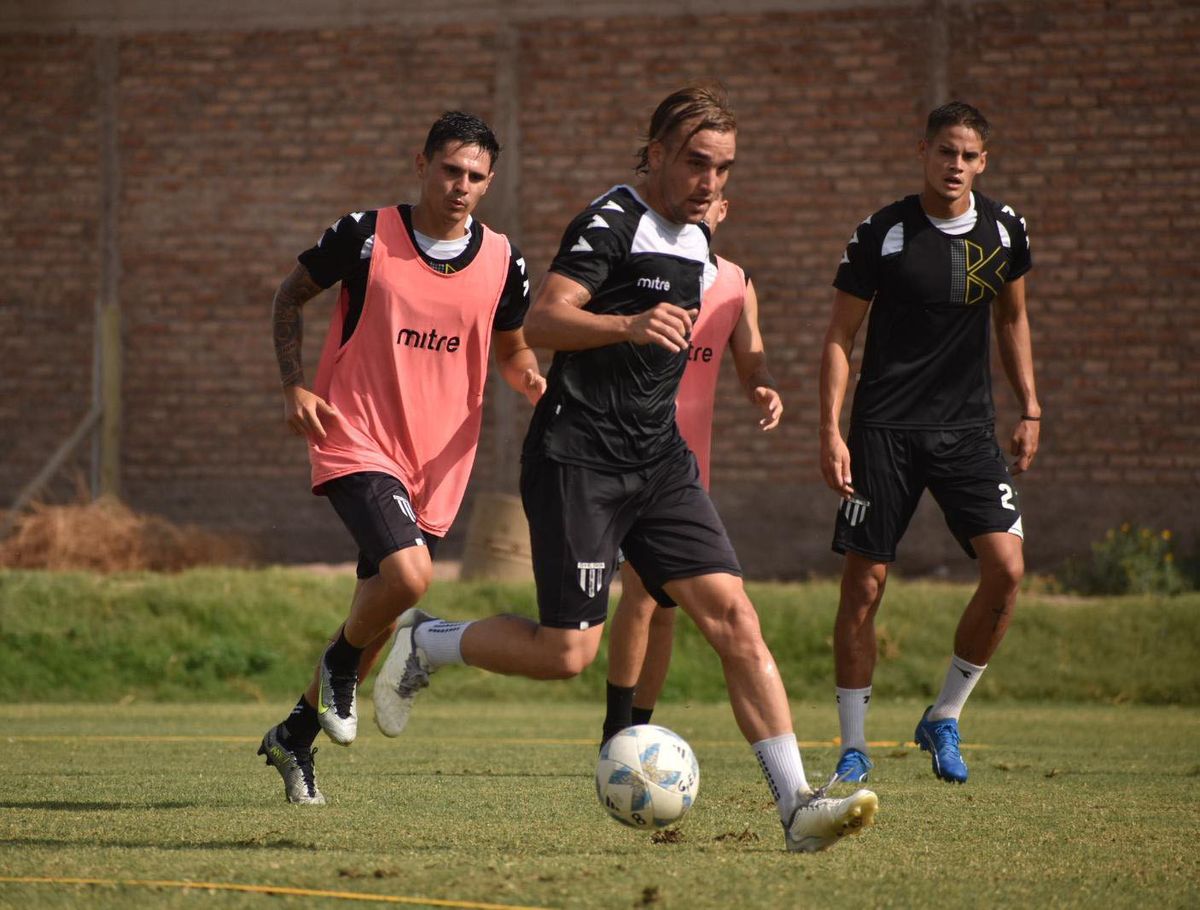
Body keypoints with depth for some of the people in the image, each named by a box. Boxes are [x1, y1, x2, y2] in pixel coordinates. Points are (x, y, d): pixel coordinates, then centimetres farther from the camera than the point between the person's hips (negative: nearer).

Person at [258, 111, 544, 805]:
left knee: (379, 618, 10)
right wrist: (295, 385, -6)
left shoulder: (503, 262, 2)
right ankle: (341, 664, 4)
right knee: (408, 574, -28)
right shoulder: (367, 236, -7)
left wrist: (531, 378, -5)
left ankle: (295, 738, 31)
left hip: (437, 464, 5)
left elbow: (511, 348, 19)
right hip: (356, 443, -5)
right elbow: (292, 296, 7)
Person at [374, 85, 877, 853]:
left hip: (658, 461, 7)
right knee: (567, 652, -9)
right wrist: (628, 326, -37)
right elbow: (542, 322, -23)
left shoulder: (695, 241, 16)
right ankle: (424, 644, 18)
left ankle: (797, 804, -13)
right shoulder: (613, 223, -10)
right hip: (579, 460, -7)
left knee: (734, 616, -8)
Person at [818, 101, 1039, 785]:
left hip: (968, 429, 3)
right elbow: (841, 336, -1)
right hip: (885, 428, -3)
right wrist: (831, 430, -10)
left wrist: (1030, 410, 15)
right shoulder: (882, 234, -7)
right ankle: (854, 746, 9)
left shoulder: (1004, 229, 4)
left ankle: (945, 719, 4)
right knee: (864, 585, -4)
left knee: (1007, 566, -14)